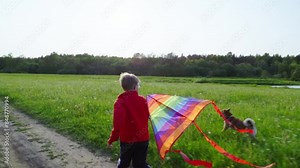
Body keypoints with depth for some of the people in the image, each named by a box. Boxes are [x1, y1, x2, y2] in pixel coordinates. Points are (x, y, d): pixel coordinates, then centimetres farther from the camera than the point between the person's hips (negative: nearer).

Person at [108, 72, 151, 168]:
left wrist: (112, 139, -15)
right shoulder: (142, 100, -6)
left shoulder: (120, 102, -18)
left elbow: (118, 123, -25)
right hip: (143, 138, 2)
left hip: (127, 139, -2)